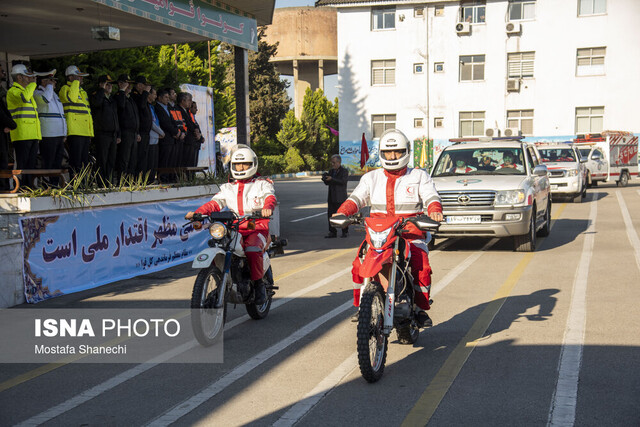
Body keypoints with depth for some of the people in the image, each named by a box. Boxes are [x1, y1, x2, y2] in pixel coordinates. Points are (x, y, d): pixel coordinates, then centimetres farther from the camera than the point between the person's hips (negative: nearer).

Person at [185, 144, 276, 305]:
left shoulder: (262, 184, 10)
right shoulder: (228, 188, 22)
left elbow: (270, 197, -11)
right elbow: (215, 203, 8)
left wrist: (267, 207, -36)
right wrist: (197, 212, -12)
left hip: (257, 229, -4)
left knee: (252, 251, -34)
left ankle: (258, 283, -12)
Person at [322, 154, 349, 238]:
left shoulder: (344, 171, -5)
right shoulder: (331, 171, 14)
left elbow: (343, 181, -20)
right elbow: (327, 183, 15)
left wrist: (331, 179, -26)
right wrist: (325, 179, -8)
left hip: (340, 198, -6)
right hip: (331, 198, 6)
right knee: (330, 215, 2)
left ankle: (345, 232, 11)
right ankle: (332, 232, 8)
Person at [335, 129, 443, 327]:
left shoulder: (420, 176, 11)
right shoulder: (371, 178, 16)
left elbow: (431, 197, -2)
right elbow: (356, 198, 5)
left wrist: (434, 211, -26)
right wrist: (342, 212, -17)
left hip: (411, 234, -2)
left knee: (422, 266, -25)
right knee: (359, 264, -20)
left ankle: (421, 308, -7)